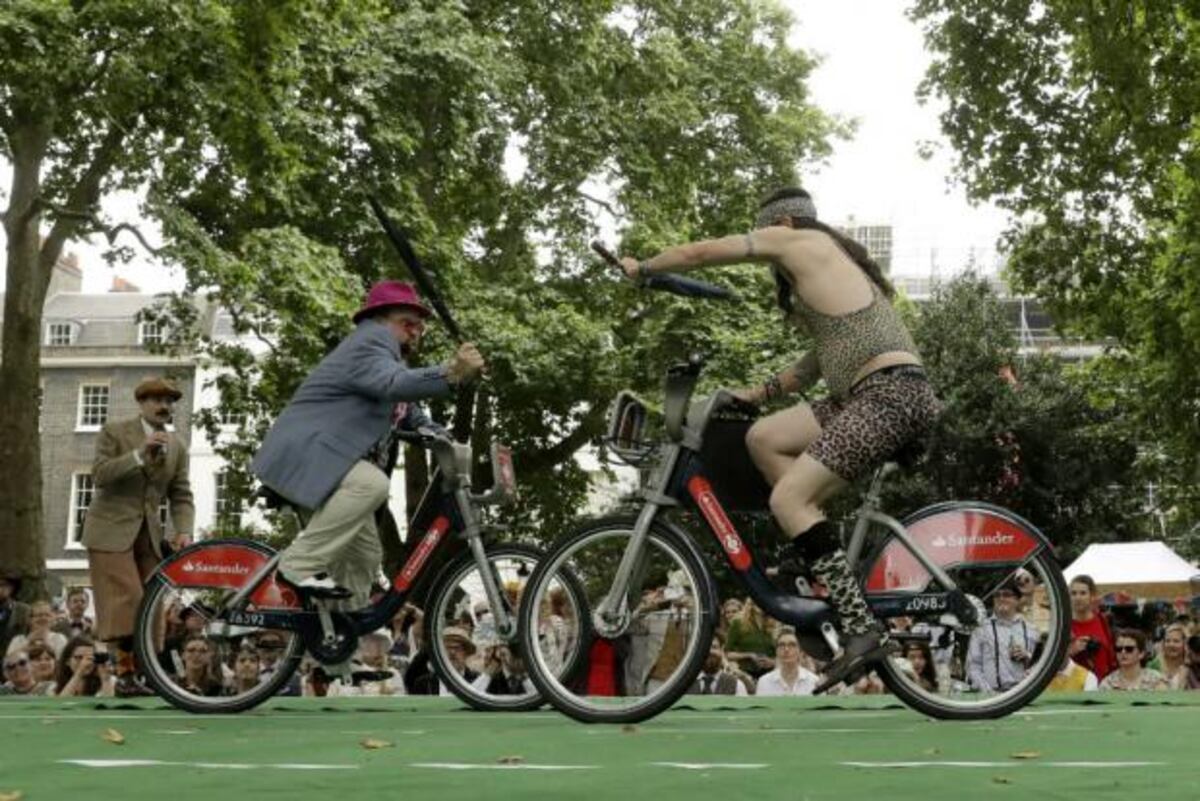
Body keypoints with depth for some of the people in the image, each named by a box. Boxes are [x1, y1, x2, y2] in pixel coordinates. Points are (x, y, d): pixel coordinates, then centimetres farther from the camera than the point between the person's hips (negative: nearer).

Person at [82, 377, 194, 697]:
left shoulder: (177, 447, 10)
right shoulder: (114, 432, -1)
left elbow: (181, 496, 8)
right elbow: (99, 475, -13)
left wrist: (184, 531, -9)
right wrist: (140, 454, -23)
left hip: (149, 533, 5)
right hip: (112, 529, -5)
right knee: (126, 600, -15)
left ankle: (144, 669, 3)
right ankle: (125, 673, -12)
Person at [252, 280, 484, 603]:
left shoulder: (391, 358, 22)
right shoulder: (370, 342, -13)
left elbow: (412, 415, 20)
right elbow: (393, 383, -35)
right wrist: (451, 374, -50)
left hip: (332, 460, 11)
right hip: (303, 453, -11)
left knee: (366, 554, 6)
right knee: (372, 484, -35)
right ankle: (300, 564, -28)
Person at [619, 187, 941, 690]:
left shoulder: (795, 239, 4)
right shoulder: (834, 264, 28)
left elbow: (700, 253, 7)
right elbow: (827, 356, 28)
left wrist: (641, 268, 23)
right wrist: (761, 393, 26)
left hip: (891, 392, -9)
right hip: (873, 393, 9)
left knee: (787, 498, -14)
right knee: (763, 438, 10)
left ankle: (863, 629, -17)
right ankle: (822, 555, 9)